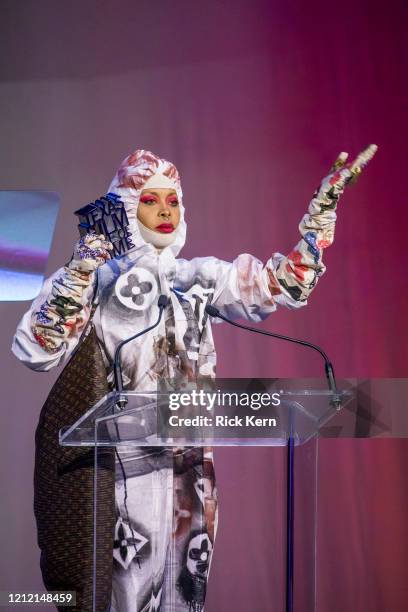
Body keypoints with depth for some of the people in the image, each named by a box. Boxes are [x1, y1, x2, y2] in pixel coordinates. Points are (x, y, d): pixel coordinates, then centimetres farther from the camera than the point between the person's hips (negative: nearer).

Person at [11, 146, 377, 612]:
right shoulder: (97, 280, -5)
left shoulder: (199, 277, 10)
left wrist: (324, 205, 9)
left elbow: (287, 283, 14)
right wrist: (80, 270, -23)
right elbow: (36, 352, -17)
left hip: (192, 466, 5)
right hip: (132, 465, -5)